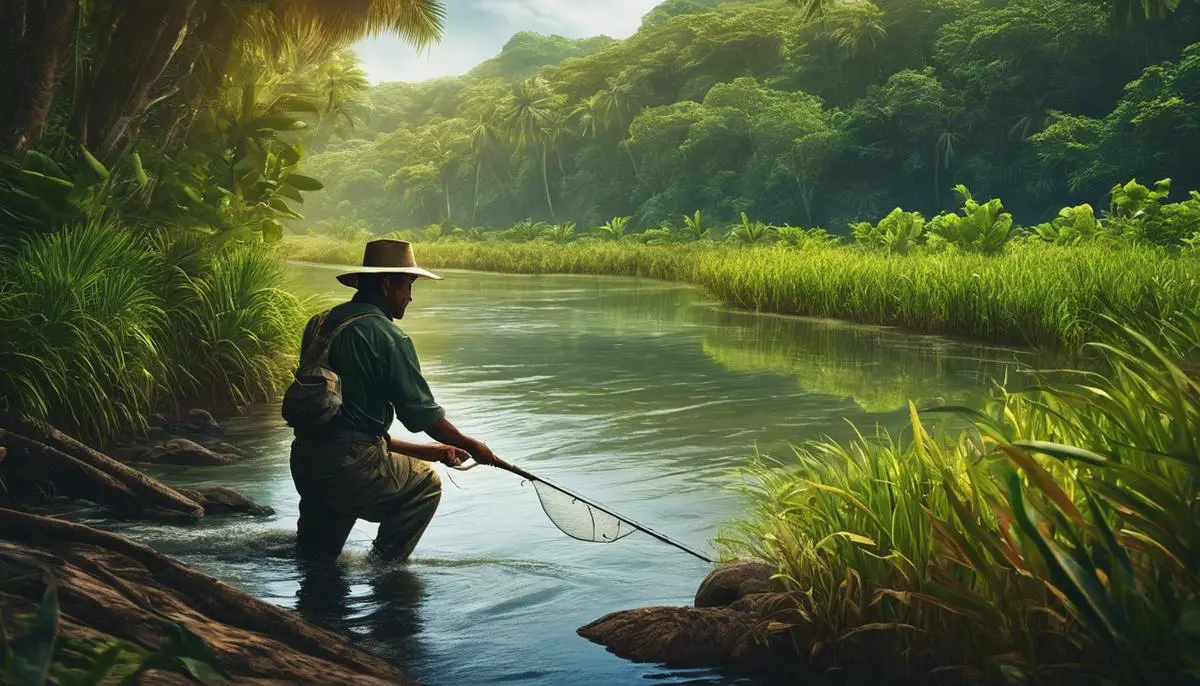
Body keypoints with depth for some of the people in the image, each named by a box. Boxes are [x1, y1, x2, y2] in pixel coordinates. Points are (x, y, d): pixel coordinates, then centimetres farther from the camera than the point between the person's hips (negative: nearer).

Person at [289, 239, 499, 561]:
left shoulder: (320, 323, 14)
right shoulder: (387, 336, -11)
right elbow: (423, 412, -8)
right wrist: (471, 446, 11)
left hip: (303, 462, 8)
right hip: (349, 464, -8)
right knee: (426, 483, 16)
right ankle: (384, 567, 12)